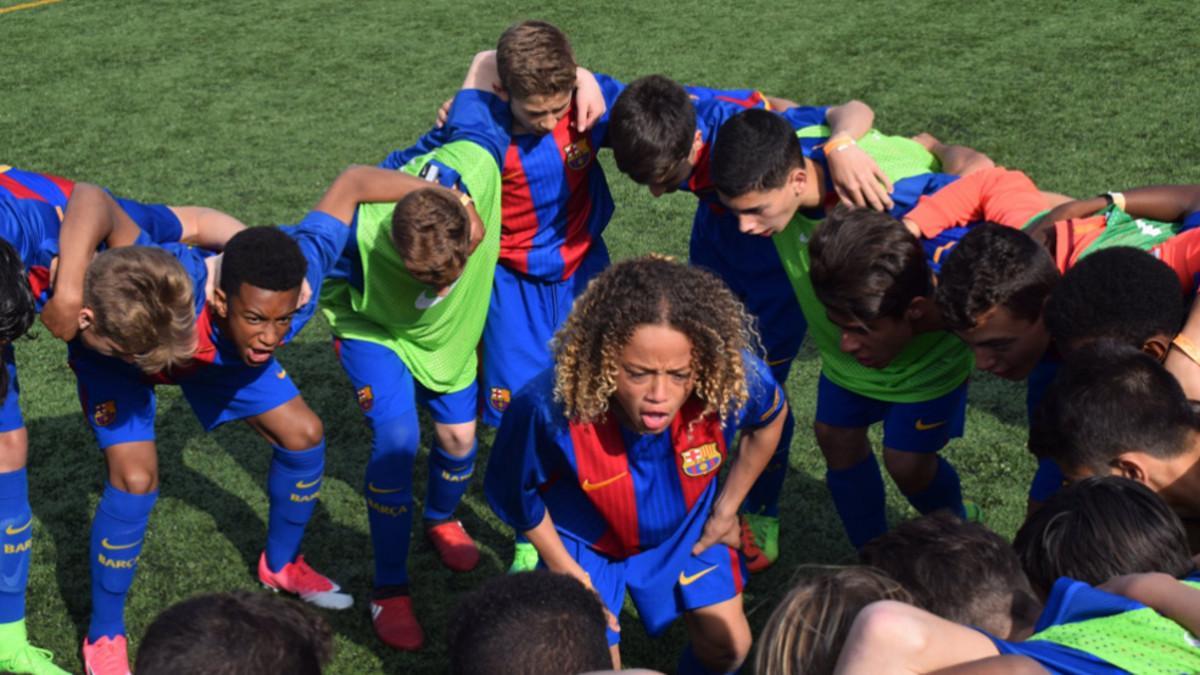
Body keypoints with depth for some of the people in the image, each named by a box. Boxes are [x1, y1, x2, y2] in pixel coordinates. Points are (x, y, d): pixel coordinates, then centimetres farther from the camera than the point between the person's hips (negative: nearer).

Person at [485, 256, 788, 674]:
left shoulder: (734, 379, -36)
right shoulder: (549, 408, -42)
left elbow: (770, 418, -8)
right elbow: (512, 493, -18)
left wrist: (728, 506, 1)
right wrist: (564, 568, -8)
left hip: (685, 529, 2)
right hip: (586, 542, -2)